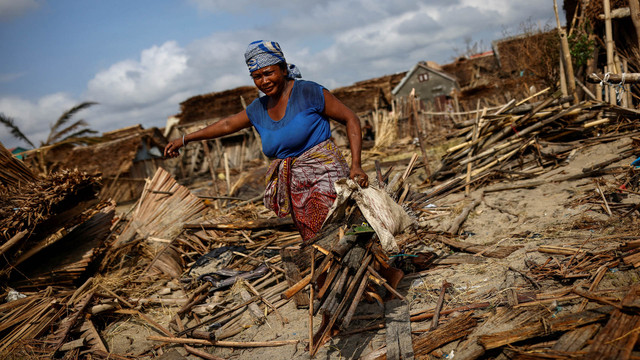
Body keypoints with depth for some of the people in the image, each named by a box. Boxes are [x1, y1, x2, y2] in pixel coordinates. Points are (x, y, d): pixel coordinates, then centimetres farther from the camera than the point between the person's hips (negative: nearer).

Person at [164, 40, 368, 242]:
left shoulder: (309, 93, -4)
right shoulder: (259, 109, 15)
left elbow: (351, 120, -1)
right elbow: (227, 125, 30)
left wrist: (356, 166, -11)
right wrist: (184, 139, 38)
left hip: (323, 178, -6)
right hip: (296, 189, 6)